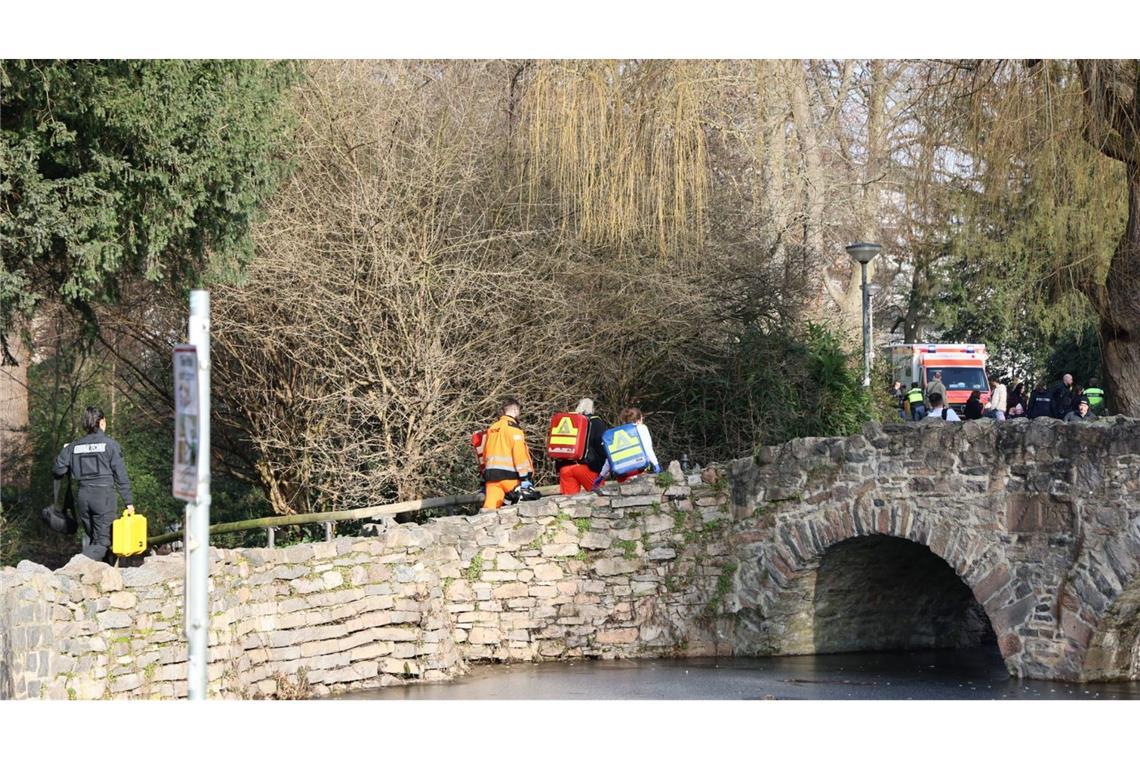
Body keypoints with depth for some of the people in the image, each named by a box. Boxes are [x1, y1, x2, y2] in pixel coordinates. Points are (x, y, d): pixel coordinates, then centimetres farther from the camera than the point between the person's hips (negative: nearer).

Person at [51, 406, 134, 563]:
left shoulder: (74, 446, 7)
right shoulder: (110, 444, -4)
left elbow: (57, 470, 5)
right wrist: (129, 501, 1)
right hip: (104, 495, -5)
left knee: (92, 537, 18)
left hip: (83, 496, 5)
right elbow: (121, 475, -5)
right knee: (102, 541, -4)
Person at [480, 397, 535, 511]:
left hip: (490, 473, 6)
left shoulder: (491, 429, 18)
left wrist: (484, 477, 27)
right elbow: (519, 453, -13)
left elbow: (484, 454, 21)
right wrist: (525, 478, -14)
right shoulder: (513, 428, -5)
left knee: (490, 506, -6)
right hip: (509, 475, -6)